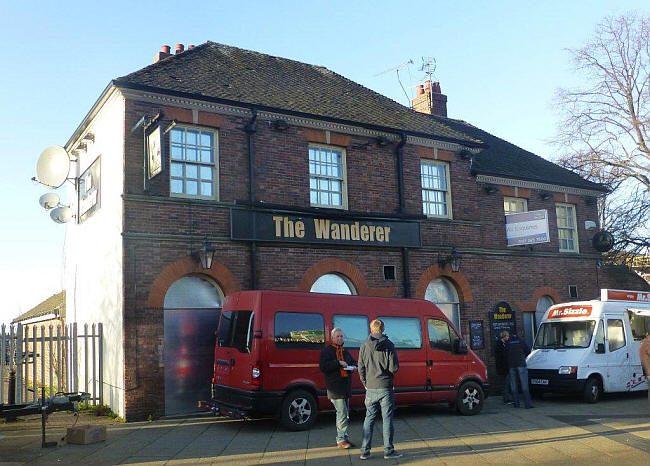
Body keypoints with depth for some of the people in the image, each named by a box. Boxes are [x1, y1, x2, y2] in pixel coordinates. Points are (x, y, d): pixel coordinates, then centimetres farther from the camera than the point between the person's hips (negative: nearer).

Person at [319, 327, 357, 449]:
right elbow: (323, 367, -16)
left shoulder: (345, 351, 18)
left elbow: (353, 362, 29)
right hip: (335, 387, -8)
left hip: (346, 387, 8)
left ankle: (344, 438, 20)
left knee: (345, 413, 12)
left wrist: (352, 367, 5)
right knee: (342, 413, -12)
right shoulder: (326, 351, -5)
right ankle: (341, 440, -6)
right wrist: (338, 363, -20)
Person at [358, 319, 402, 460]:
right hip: (385, 387, -3)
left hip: (370, 388, 3)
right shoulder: (388, 345, -6)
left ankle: (365, 451, 11)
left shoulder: (365, 346, 1)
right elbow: (394, 367, -9)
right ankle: (388, 451, 8)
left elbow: (361, 367, 3)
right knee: (387, 419, 5)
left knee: (369, 419, 11)